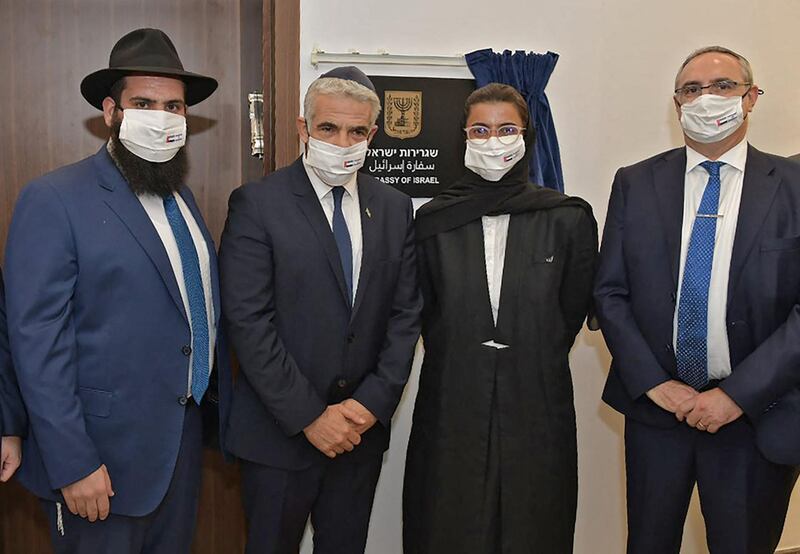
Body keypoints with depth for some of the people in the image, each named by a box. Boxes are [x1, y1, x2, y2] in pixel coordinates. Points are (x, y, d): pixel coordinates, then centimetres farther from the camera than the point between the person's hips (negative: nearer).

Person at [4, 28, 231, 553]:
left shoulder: (182, 197, 8)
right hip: (102, 453, -6)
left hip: (186, 436, 7)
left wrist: (220, 404, 9)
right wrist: (72, 464, -19)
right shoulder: (54, 200, -14)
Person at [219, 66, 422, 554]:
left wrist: (373, 403, -7)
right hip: (280, 432, -3)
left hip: (362, 430, 4)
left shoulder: (395, 208, 5)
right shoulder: (257, 204, -8)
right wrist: (310, 417, -15)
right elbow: (248, 322, -14)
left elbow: (406, 314, 4)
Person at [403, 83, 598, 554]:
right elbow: (425, 314, 8)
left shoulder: (568, 219, -2)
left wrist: (532, 364, 6)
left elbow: (573, 311, 5)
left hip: (536, 411, 0)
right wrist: (466, 358, 6)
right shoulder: (433, 220, 2)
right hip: (451, 410, 1)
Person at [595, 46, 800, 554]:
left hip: (757, 413, -1)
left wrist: (737, 394, -14)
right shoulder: (635, 184, 2)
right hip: (654, 405, 2)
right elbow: (610, 293, 0)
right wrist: (654, 383, -9)